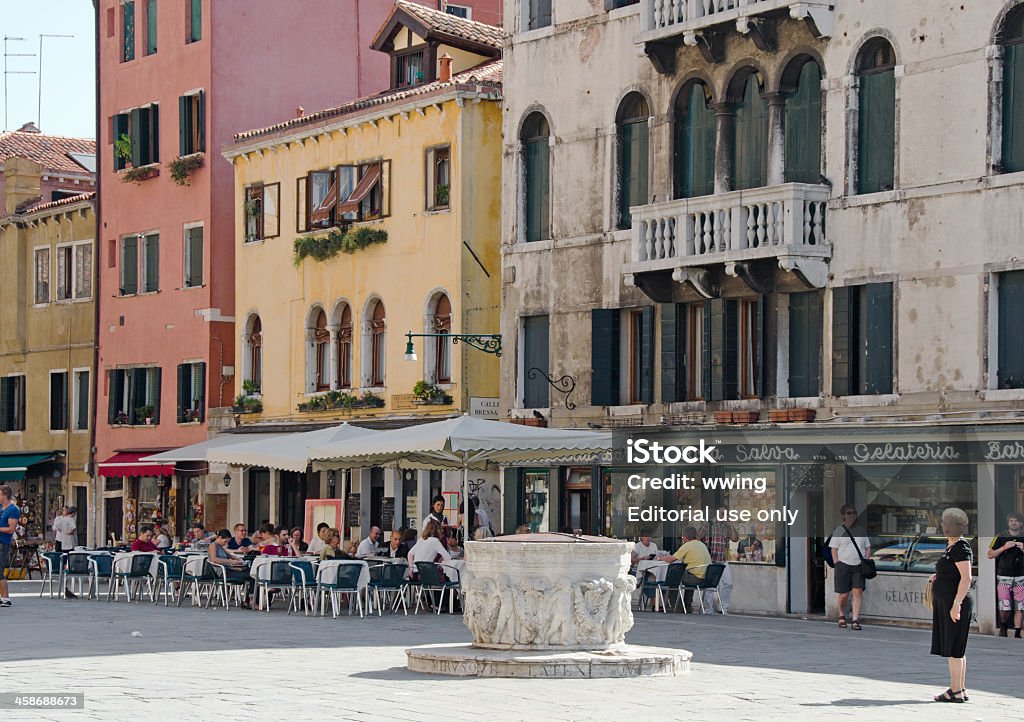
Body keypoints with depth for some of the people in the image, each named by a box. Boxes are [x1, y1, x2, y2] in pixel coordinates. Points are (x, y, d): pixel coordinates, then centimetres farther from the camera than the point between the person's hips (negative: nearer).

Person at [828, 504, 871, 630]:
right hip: (843, 564, -3)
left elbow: (868, 548, 18)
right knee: (844, 594, 0)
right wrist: (837, 565, -7)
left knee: (858, 592, -9)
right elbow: (834, 549, 1)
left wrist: (865, 561, 3)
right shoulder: (839, 531, 2)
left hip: (858, 565, 3)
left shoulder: (861, 530, 13)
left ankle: (855, 620, -9)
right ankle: (842, 616, 25)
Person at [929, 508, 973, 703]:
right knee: (956, 649, 13)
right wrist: (938, 577, 12)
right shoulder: (951, 547, 15)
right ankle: (961, 689, 17)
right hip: (946, 602, 10)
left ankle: (956, 691, -5)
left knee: (953, 648, -7)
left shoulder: (960, 548, -15)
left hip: (955, 602, -10)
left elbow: (966, 578, -22)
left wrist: (956, 604, -25)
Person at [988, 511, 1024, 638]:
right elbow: (990, 554, 2)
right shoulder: (1001, 537, 2)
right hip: (1004, 577, -1)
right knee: (1004, 607, -7)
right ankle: (1003, 626, 21)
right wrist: (1004, 547, -11)